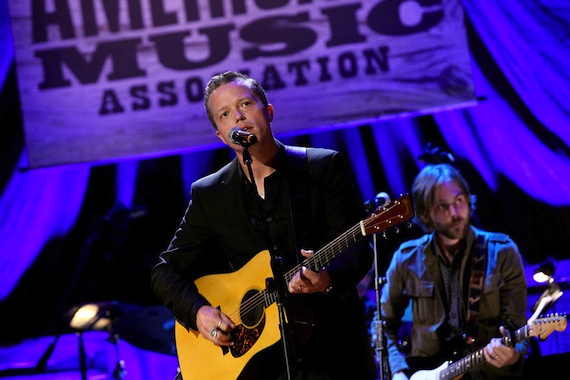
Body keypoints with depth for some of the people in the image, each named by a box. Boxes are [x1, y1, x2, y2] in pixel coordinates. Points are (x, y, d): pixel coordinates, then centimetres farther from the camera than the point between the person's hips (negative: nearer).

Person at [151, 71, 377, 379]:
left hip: (332, 348, -2)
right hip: (255, 355, 2)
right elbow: (166, 271, 11)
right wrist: (197, 311, -8)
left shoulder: (325, 166, 1)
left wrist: (328, 277, -26)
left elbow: (358, 248, -5)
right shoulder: (208, 194, 7)